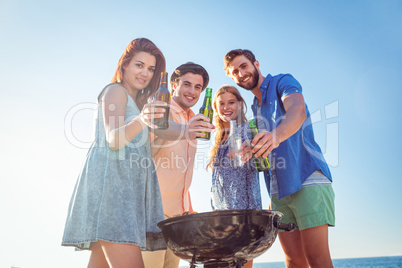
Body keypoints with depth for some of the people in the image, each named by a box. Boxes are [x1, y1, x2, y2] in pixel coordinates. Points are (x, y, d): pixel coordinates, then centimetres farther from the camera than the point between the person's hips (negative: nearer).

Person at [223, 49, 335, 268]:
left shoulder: (283, 82, 1)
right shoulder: (255, 108, 22)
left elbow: (297, 110, -23)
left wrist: (276, 135, -42)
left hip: (308, 180, -7)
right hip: (278, 190, 7)